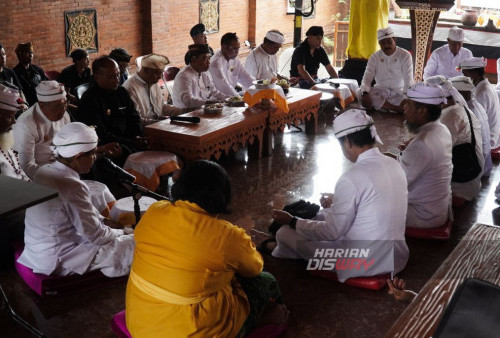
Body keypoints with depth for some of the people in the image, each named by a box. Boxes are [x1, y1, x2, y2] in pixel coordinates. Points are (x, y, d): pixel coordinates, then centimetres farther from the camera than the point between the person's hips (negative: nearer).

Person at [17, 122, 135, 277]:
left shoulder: (45, 170, 1)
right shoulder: (72, 186, -27)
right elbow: (95, 235, -19)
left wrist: (104, 220, 9)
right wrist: (122, 233, -2)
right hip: (56, 261, -10)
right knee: (134, 243, -7)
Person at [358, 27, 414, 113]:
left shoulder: (405, 55, -6)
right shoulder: (374, 57, 2)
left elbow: (408, 80, -12)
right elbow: (367, 78, -6)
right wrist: (365, 93, -27)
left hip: (399, 93, -3)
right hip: (380, 92, 3)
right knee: (360, 93, -27)